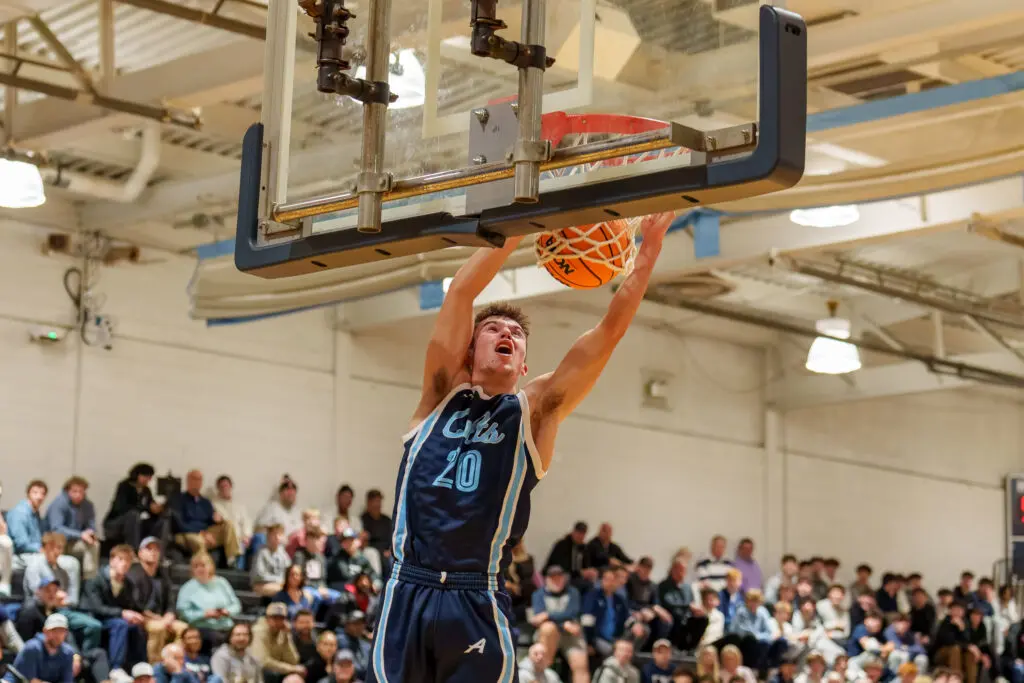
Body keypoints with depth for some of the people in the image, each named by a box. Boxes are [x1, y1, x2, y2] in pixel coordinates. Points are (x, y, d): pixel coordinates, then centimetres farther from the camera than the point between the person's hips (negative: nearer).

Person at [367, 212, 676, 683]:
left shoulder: (536, 411, 12)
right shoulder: (443, 394, 14)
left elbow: (610, 331, 6)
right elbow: (461, 292, 5)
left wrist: (648, 250, 1)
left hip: (478, 603, 0)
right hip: (408, 594, 1)